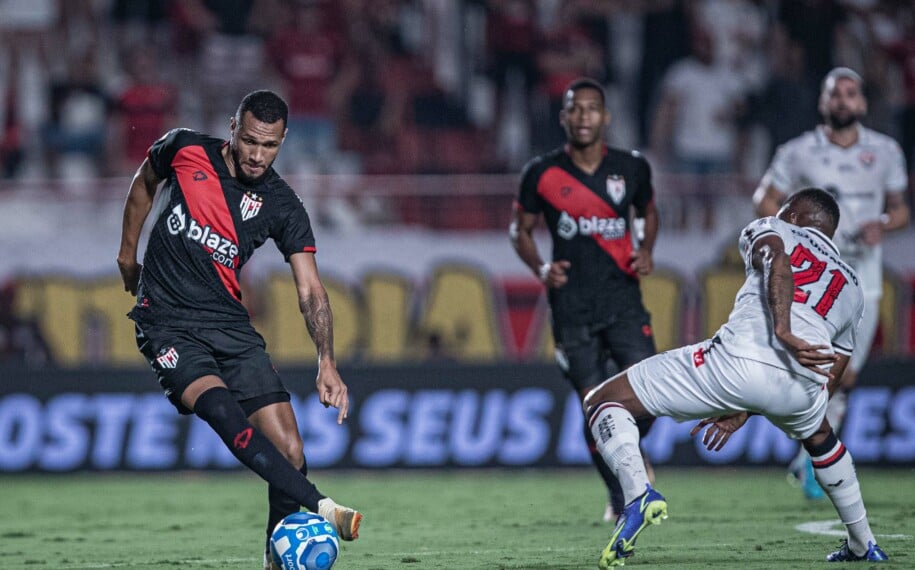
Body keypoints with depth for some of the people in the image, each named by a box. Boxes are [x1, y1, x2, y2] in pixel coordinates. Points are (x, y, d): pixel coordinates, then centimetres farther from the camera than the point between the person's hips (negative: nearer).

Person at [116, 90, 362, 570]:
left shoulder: (282, 206, -3)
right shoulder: (185, 151, -4)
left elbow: (310, 291, -7)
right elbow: (144, 182, 20)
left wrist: (327, 362, -20)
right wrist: (128, 252, 23)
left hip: (229, 323, 3)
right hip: (166, 321, -3)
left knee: (289, 450, -11)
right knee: (221, 408, -31)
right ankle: (320, 507, -42)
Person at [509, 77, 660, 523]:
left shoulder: (631, 168, 3)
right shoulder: (542, 173, -1)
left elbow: (648, 211, 22)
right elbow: (520, 228, 11)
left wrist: (646, 250, 3)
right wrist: (540, 268, -7)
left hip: (622, 295, 1)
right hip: (571, 302, -1)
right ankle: (620, 496, 16)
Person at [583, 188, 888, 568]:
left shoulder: (769, 230, 24)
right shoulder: (852, 287, 35)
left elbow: (777, 262, -3)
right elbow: (828, 384, 33)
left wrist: (783, 332, -19)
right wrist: (745, 411, 36)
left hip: (738, 361, -5)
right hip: (801, 388, 5)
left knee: (604, 402, 7)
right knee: (817, 435, 43)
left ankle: (638, 494, -20)